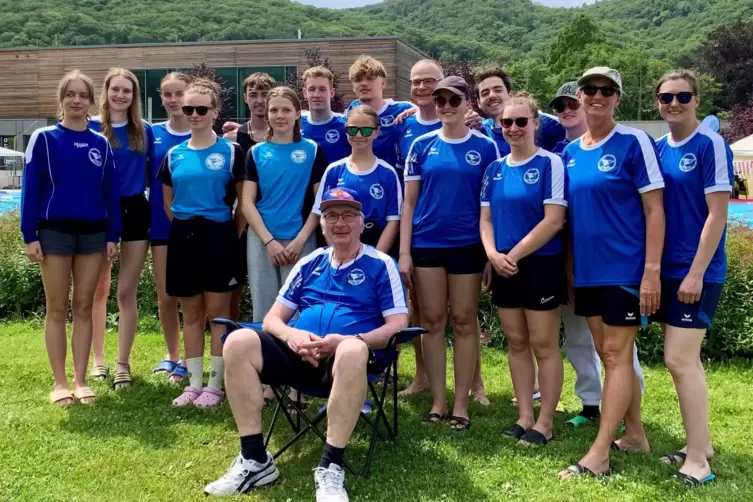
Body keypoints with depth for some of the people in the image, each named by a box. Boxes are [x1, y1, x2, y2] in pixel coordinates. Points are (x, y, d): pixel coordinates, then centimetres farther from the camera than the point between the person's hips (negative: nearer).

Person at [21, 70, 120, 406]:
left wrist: (113, 236, 3)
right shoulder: (44, 139, -1)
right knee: (57, 309, 3)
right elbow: (30, 188, -4)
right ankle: (60, 383, 10)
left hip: (93, 233, 3)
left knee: (84, 307, 6)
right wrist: (30, 235, -10)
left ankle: (81, 380, 13)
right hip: (55, 231, -2)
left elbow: (110, 192, 8)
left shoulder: (101, 144, 7)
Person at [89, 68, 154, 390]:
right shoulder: (91, 128, 0)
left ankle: (123, 364, 10)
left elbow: (153, 172, 9)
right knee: (99, 291, 10)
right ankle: (98, 359, 23)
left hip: (134, 211, 0)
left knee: (126, 292, 2)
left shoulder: (145, 132, 5)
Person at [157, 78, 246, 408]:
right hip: (183, 238, 4)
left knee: (217, 312, 1)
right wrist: (184, 227, 10)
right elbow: (168, 202, 16)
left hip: (218, 236, -4)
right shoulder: (174, 155, 8)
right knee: (191, 313, 10)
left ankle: (215, 385, 9)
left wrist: (234, 236, -1)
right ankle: (194, 383, 18)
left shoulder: (231, 152, -3)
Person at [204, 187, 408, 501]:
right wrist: (292, 335, -10)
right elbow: (273, 318, 15)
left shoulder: (380, 265, 7)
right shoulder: (309, 264, 19)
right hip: (299, 354, 4)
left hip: (346, 358, -4)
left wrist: (346, 341, -18)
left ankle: (330, 468, -32)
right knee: (238, 342, -22)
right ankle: (255, 460, -19)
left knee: (354, 350, -40)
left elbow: (398, 325, -2)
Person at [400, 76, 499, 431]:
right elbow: (409, 202, 5)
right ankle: (437, 401, 16)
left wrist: (492, 252, -3)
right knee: (432, 321, 6)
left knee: (464, 322, 5)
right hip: (426, 244, 2)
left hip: (468, 245, -1)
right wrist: (404, 251, -2)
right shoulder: (422, 145, 5)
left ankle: (461, 404, 13)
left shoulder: (485, 146, 1)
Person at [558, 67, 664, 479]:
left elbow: (654, 210, -11)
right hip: (587, 272, 6)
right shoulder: (570, 152, 9)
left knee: (616, 356, -2)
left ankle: (597, 455, 1)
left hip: (625, 269, -6)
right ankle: (634, 434, 28)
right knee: (610, 355, 13)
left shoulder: (634, 143, -8)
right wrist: (569, 270, 11)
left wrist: (651, 271, -16)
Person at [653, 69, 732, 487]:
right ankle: (699, 444, 25)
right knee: (686, 360, 13)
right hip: (667, 269, 7)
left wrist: (696, 273, -17)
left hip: (696, 271, -7)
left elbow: (716, 215, -14)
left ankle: (697, 460, 1)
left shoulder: (711, 145, -10)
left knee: (679, 360, -8)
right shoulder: (657, 148, 9)